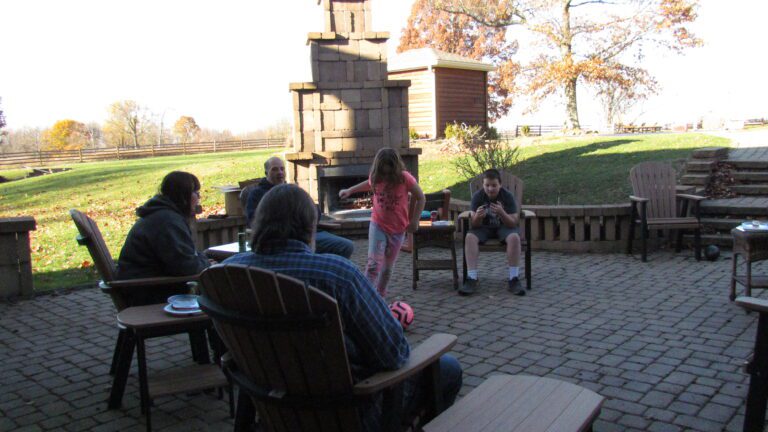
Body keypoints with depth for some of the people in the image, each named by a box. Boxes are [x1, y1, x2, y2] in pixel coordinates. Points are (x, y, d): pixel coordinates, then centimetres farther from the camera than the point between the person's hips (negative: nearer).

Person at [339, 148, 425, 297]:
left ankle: (380, 294, 31)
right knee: (373, 263, -15)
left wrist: (414, 220, -6)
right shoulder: (375, 177, -8)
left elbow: (421, 198, -6)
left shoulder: (405, 178, -16)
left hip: (398, 229, 0)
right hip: (378, 225, 0)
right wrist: (350, 190, 17)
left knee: (388, 266, 12)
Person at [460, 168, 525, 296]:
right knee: (470, 237, -30)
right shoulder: (478, 196, -14)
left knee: (514, 237, -33)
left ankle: (513, 279, -27)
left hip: (503, 227, -1)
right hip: (484, 228, 1)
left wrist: (502, 213, -38)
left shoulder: (508, 196, -16)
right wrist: (477, 217, -39)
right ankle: (471, 279, -32)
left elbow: (513, 223, -19)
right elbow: (474, 225, -14)